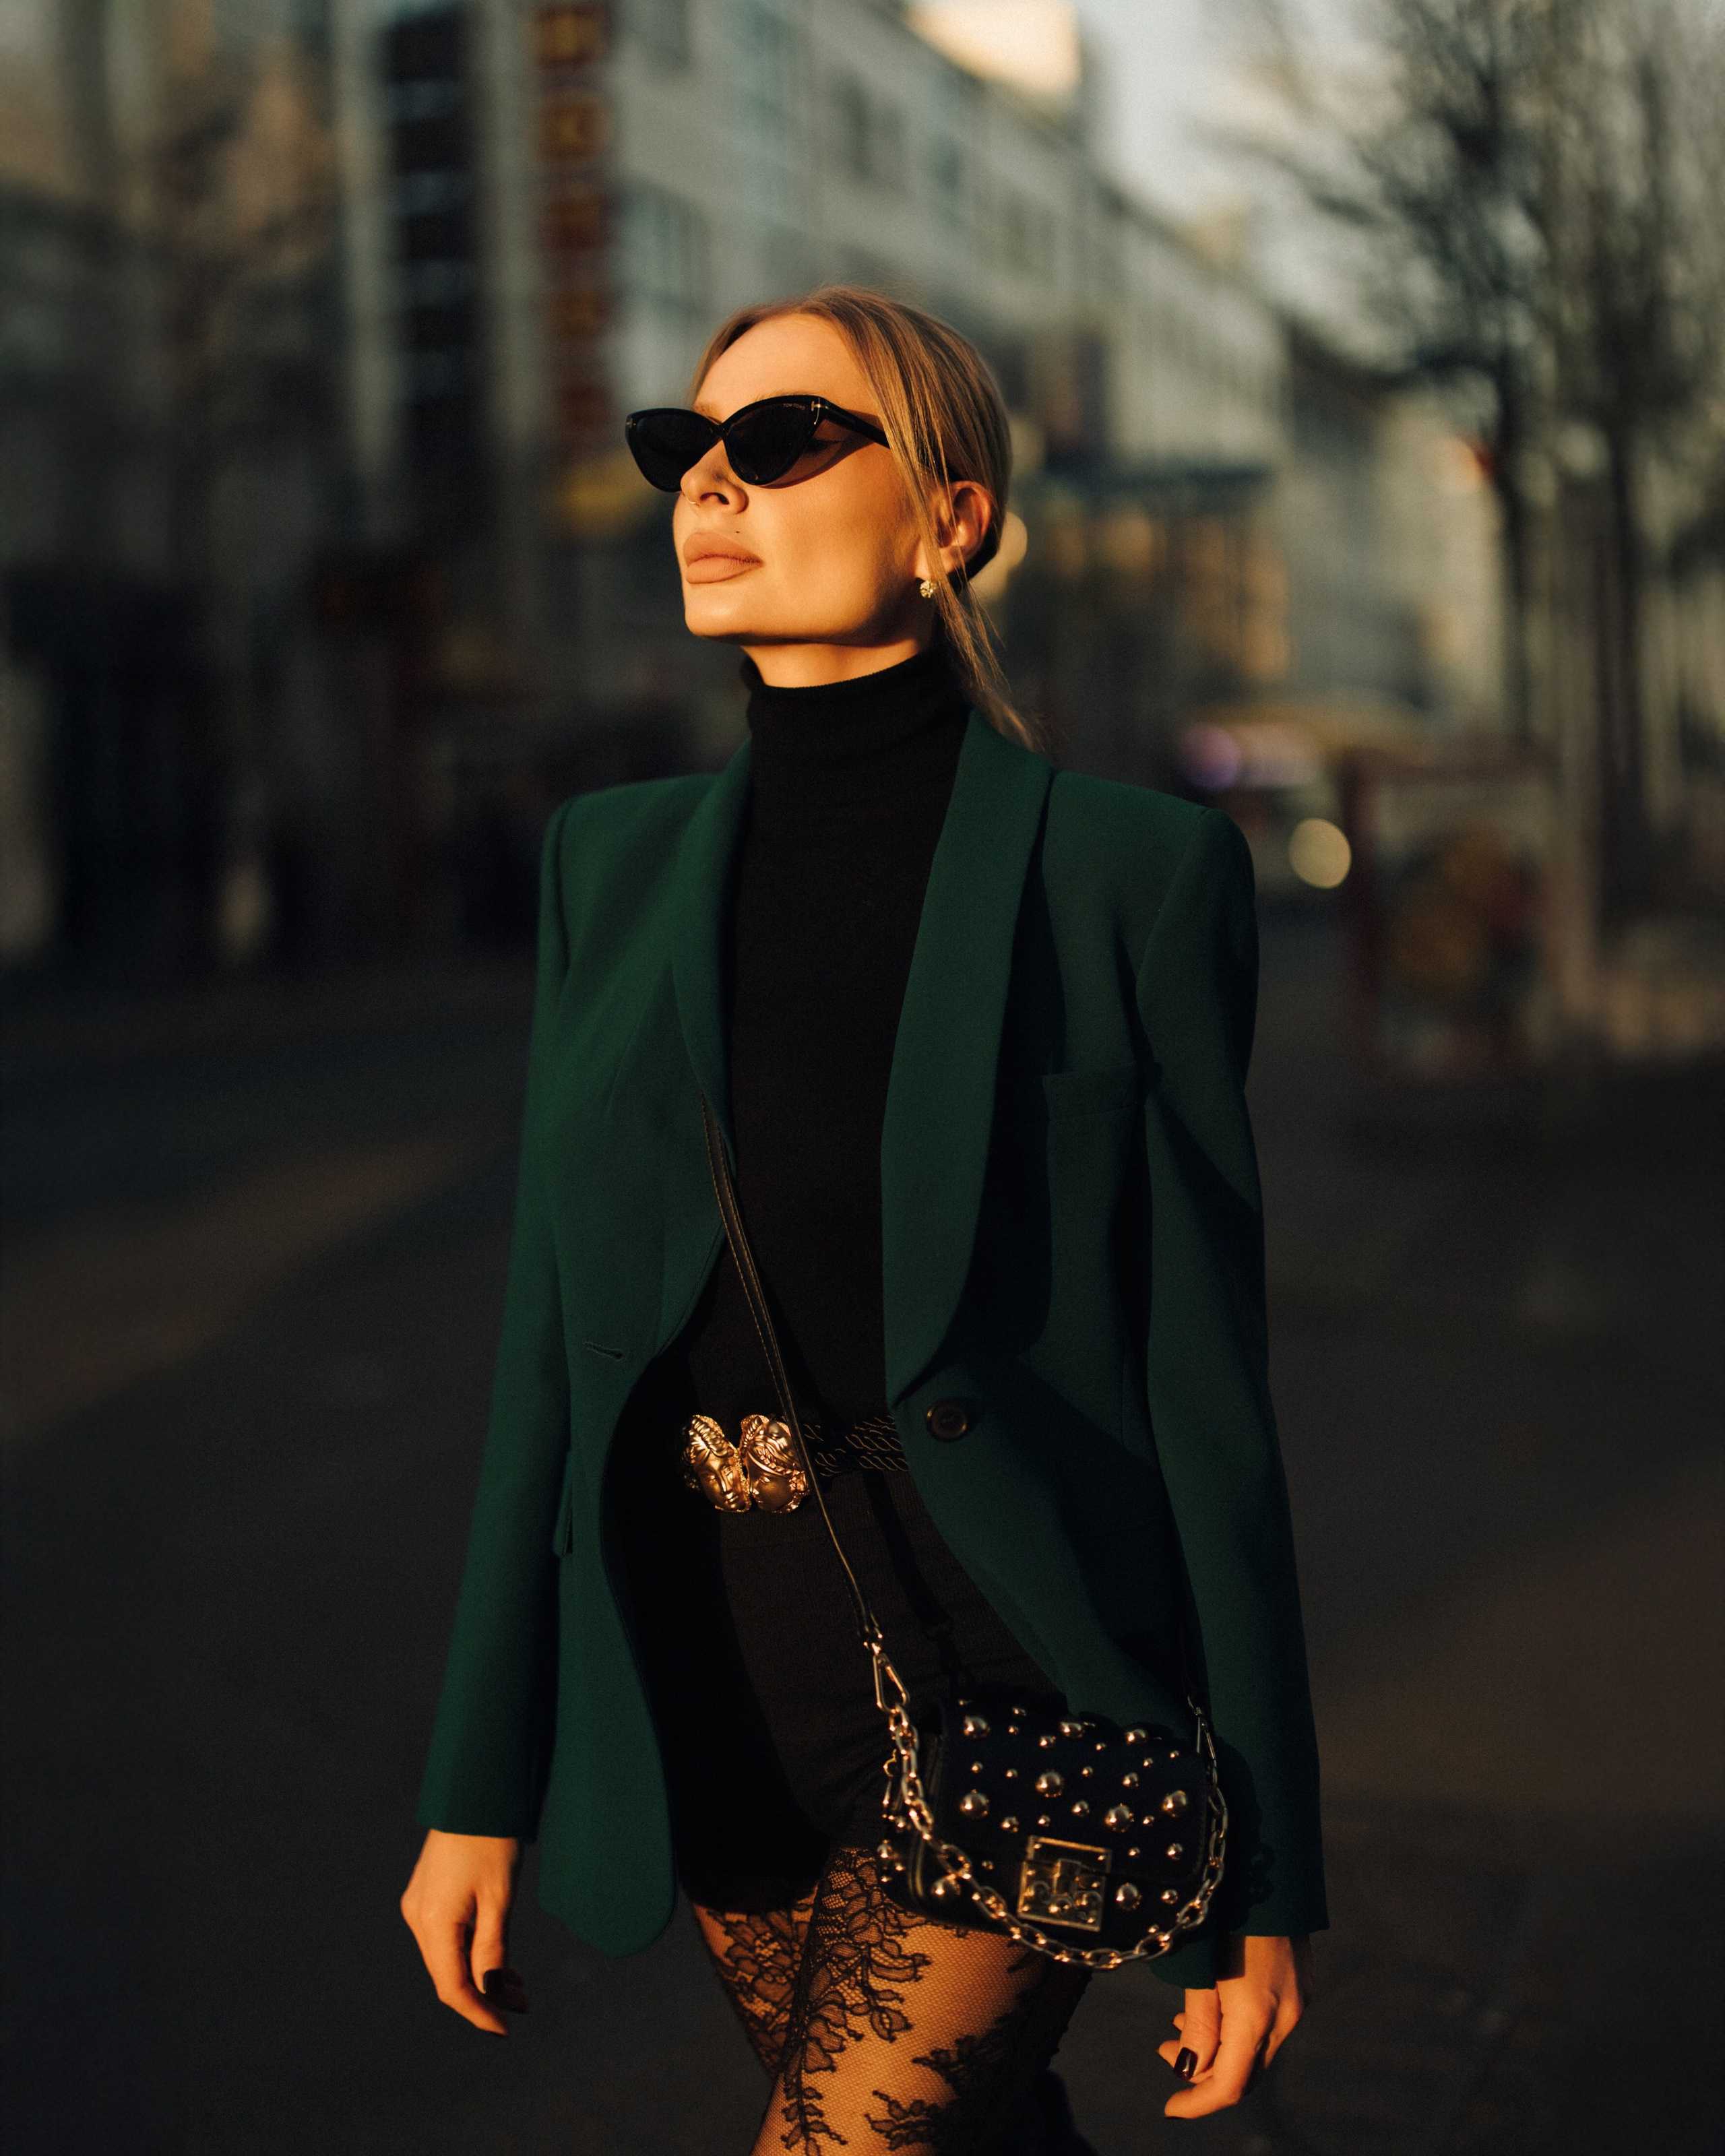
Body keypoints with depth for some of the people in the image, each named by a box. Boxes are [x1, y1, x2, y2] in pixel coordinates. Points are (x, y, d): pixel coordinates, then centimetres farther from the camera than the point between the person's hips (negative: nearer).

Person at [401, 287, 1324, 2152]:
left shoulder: (1130, 873, -9)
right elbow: (555, 1337, 5)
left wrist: (1266, 1876, -6)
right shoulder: (614, 863, 3)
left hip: (1011, 1697, -4)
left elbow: (1205, 1378, -8)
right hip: (727, 1698, 5)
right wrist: (479, 1786, 5)